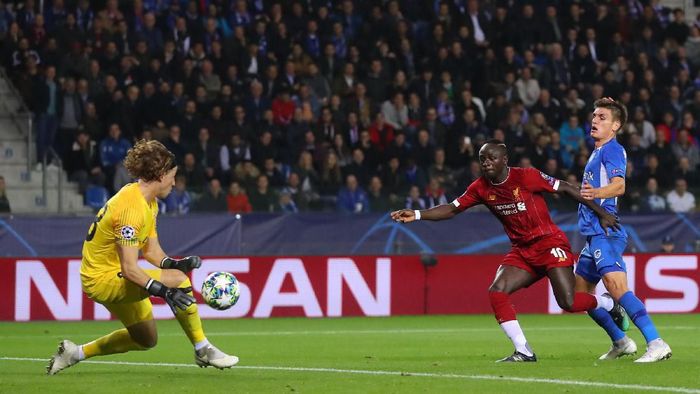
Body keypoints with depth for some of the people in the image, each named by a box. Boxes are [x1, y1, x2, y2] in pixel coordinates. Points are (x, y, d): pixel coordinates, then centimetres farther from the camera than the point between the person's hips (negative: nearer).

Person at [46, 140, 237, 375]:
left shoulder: (149, 202, 6)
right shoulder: (132, 208, -26)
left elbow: (151, 251, 6)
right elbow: (130, 269, -29)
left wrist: (175, 264, -13)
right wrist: (165, 292, -38)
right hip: (103, 278, -10)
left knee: (146, 340, 20)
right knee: (178, 279, -24)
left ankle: (77, 353, 29)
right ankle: (203, 350, -14)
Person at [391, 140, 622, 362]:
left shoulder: (526, 177, -16)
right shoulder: (481, 188, 0)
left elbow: (566, 189, -9)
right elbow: (452, 209, 3)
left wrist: (601, 213, -5)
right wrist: (416, 215, -11)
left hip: (550, 244, -6)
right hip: (522, 251, 6)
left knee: (568, 303, -16)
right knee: (496, 292, -15)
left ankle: (608, 304, 18)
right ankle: (523, 352, -9)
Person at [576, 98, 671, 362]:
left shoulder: (612, 150, -9)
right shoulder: (598, 151, 19)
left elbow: (619, 185, -28)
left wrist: (595, 193, -43)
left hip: (606, 232, -10)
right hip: (594, 233, 10)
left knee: (616, 286, -24)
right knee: (579, 293, 15)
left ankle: (656, 344, -29)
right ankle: (621, 342, 25)